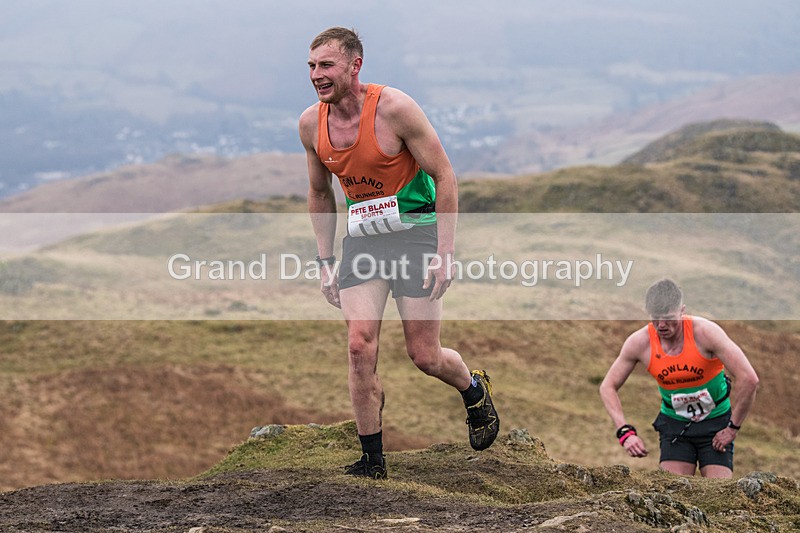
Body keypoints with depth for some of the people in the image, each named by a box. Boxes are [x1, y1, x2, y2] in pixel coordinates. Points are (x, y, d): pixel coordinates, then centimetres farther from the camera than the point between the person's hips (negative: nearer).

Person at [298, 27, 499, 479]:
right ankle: (372, 459, 0)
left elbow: (445, 177, -13)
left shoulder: (395, 108, -20)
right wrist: (326, 262, 9)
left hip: (416, 230, -4)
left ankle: (475, 389, 34)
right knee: (360, 347, -11)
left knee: (424, 356, -1)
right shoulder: (311, 124, -4)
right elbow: (320, 194, 13)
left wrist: (445, 254, -17)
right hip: (363, 237, 4)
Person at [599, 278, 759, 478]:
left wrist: (732, 428, -17)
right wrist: (625, 432, -15)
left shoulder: (705, 332, -22)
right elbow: (608, 387, -2)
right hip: (674, 423, 2)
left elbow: (749, 379, -23)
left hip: (715, 424, -2)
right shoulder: (639, 342, -14)